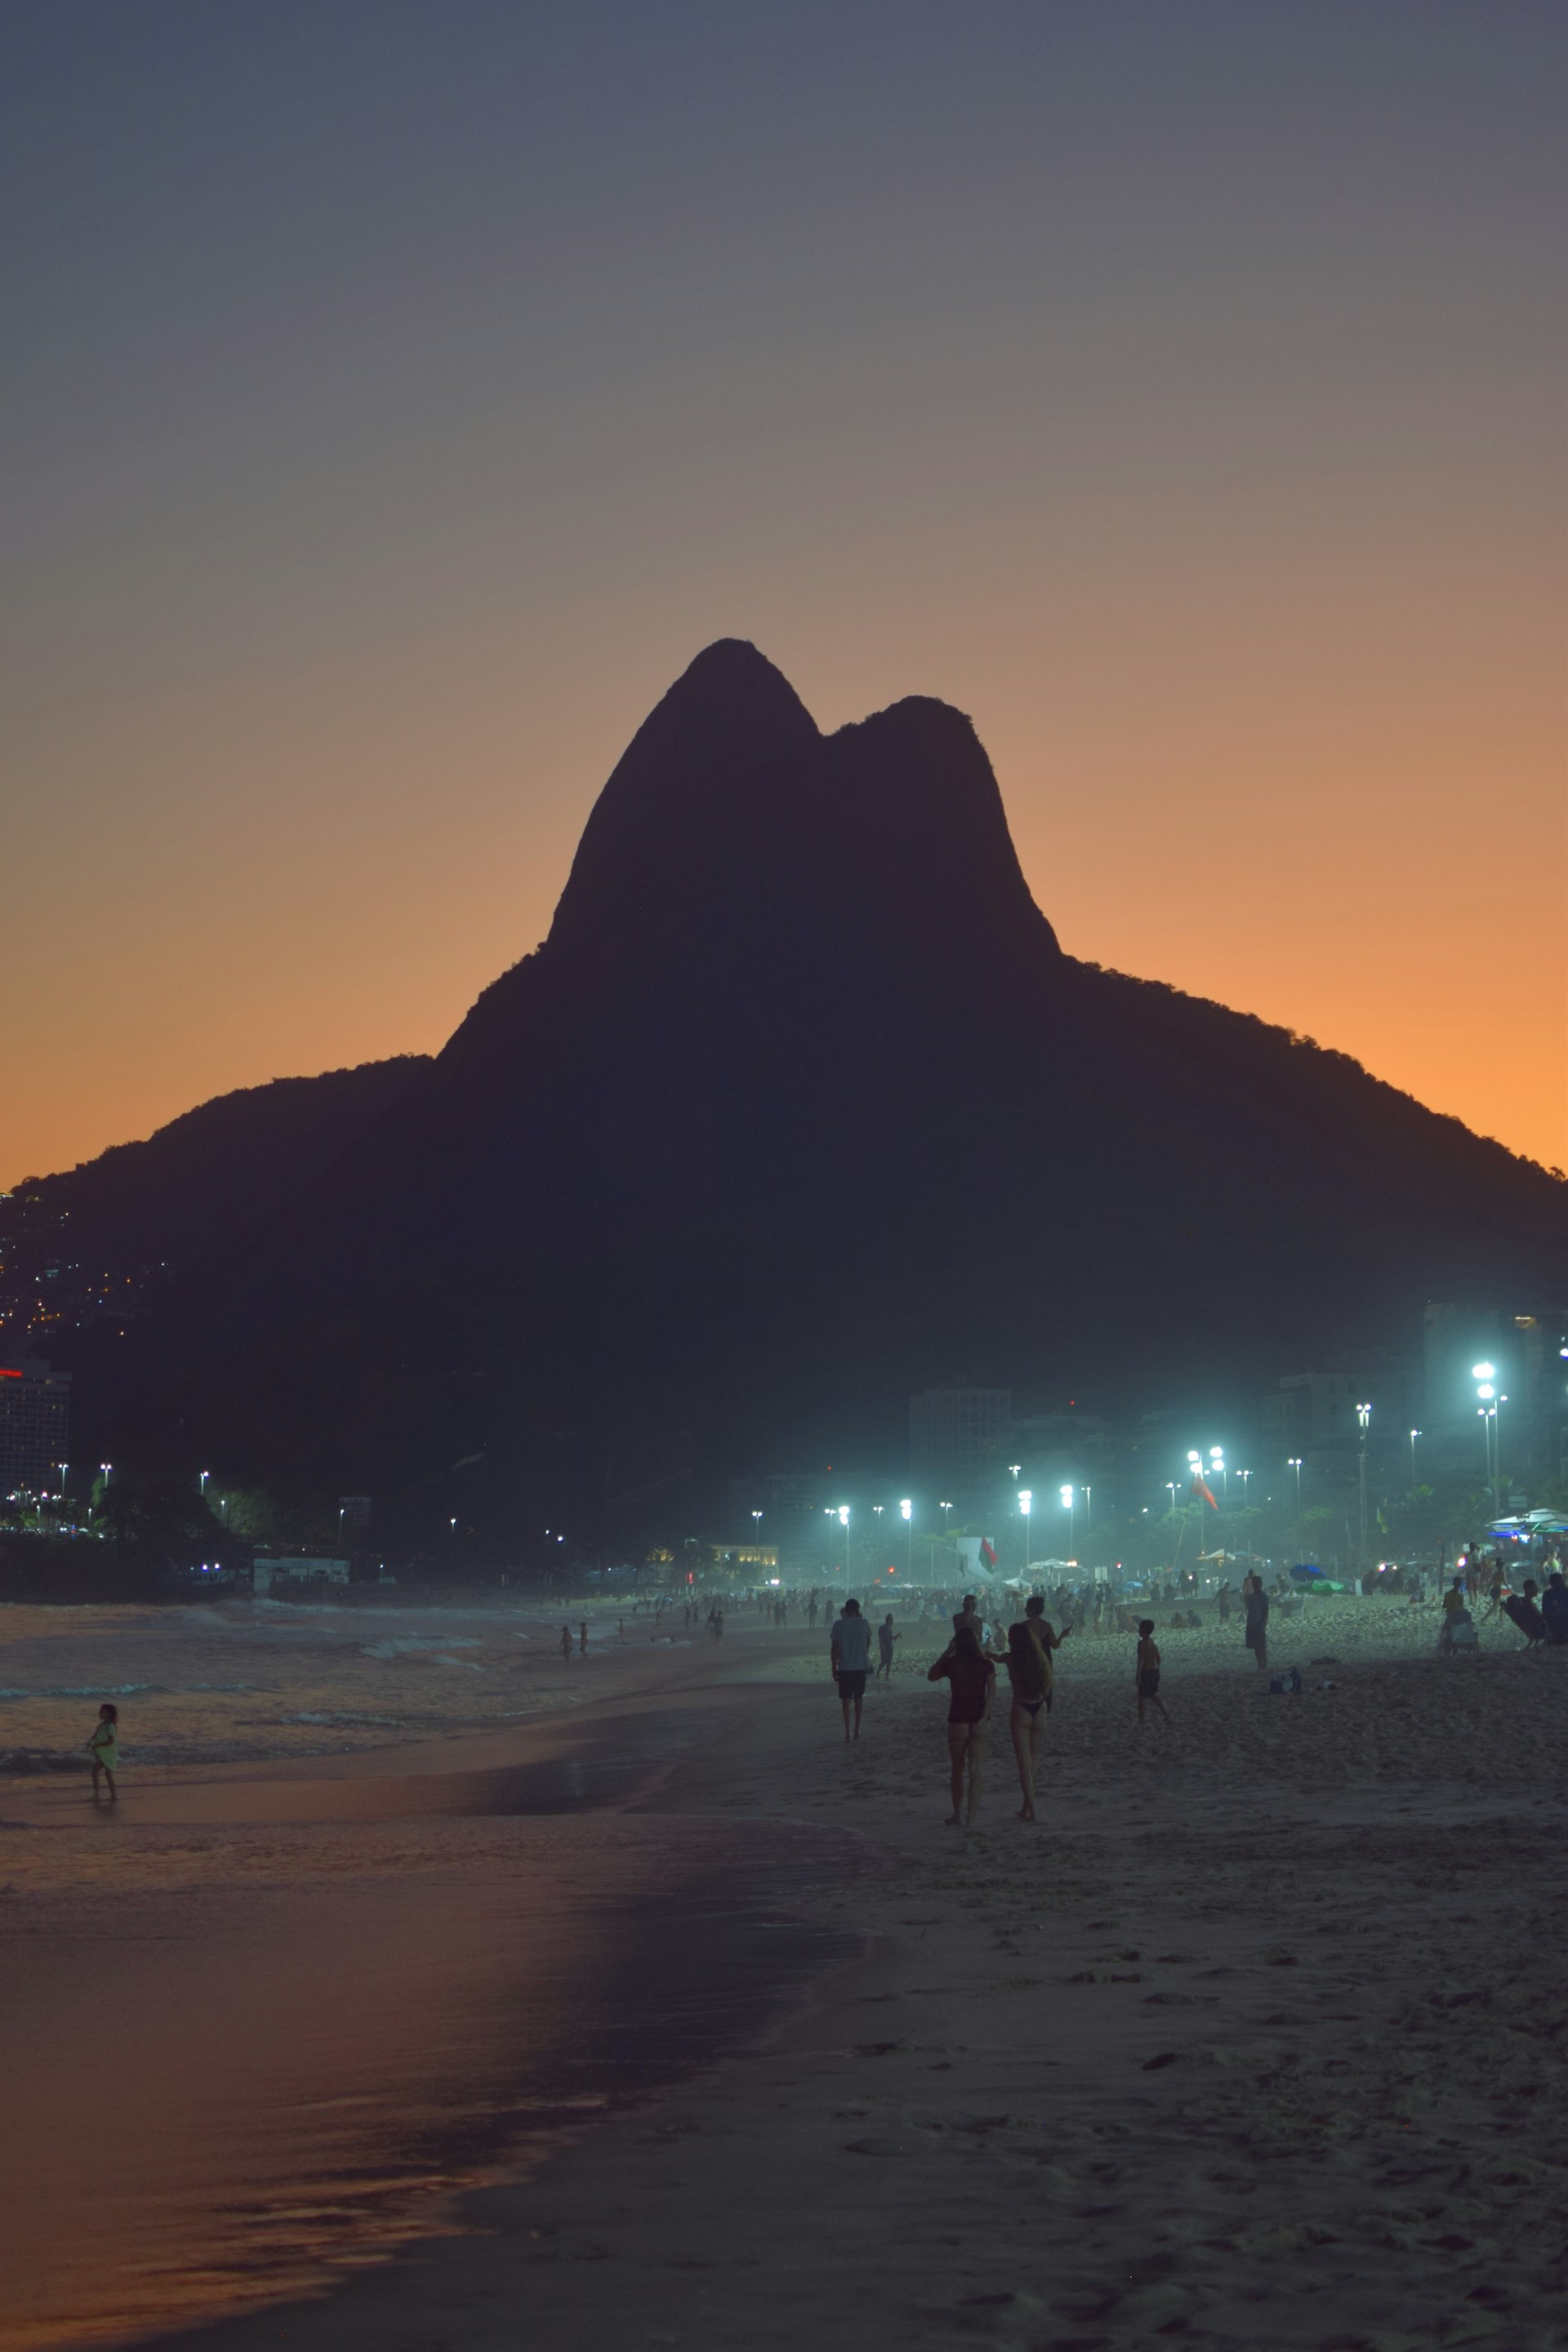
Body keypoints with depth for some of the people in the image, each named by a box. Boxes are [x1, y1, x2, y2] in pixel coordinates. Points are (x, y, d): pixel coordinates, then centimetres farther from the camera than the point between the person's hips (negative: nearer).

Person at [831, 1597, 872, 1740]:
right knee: (858, 1698, 15)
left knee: (846, 1699, 1)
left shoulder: (839, 1625, -4)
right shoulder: (864, 1624, -2)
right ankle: (857, 1730, 18)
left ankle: (848, 1731, -8)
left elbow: (834, 1648, -4)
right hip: (860, 1667, 1)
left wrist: (834, 1668, 4)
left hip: (844, 1668, -1)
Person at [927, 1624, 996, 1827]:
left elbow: (931, 1677, 14)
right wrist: (983, 1718, -14)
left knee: (958, 1770, 18)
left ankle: (958, 1816, 26)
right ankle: (970, 1819, -4)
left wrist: (946, 1652, 12)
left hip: (957, 1723, 0)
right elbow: (992, 1690, -14)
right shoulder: (985, 1664, -1)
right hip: (978, 1724, 0)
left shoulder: (951, 1664, -3)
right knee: (975, 1772, 2)